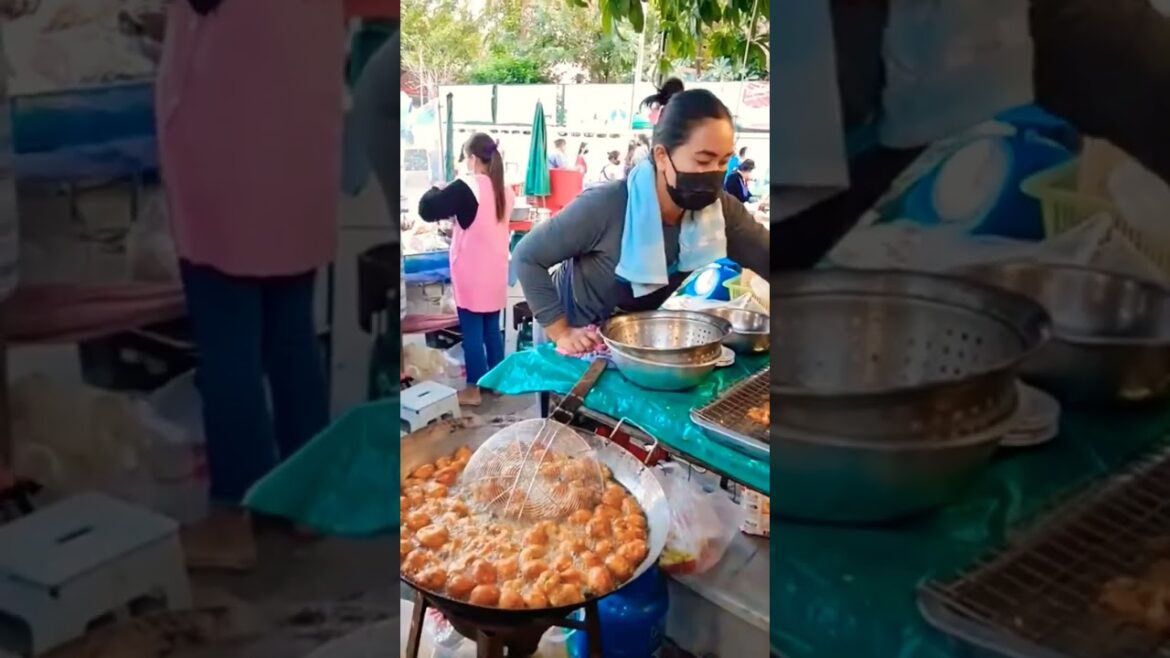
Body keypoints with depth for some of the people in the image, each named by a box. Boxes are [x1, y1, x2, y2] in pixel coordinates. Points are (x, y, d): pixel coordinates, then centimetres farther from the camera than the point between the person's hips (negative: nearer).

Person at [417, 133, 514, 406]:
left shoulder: (467, 187, -17)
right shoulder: (505, 190, 5)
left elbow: (427, 209, -15)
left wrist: (436, 190, 4)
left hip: (472, 274, -6)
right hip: (495, 273, 7)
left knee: (472, 331, 2)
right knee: (492, 329, 15)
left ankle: (474, 389, 9)